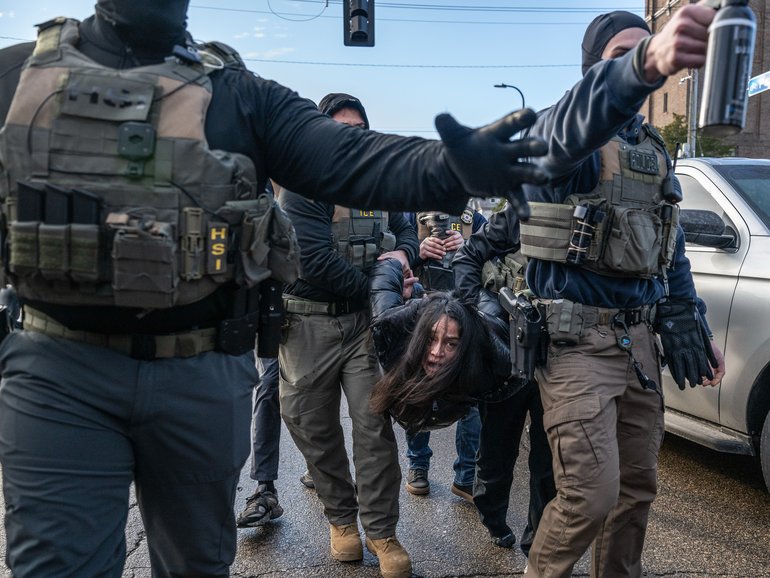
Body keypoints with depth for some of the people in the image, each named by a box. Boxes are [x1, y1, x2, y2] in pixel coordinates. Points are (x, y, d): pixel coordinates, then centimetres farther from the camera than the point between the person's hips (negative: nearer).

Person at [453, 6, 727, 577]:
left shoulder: (654, 150, 17)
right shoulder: (556, 129, -6)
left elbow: (673, 252, 21)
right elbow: (580, 118, -34)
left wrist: (695, 332, 15)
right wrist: (648, 61, -53)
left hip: (639, 340, 7)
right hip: (576, 338, -7)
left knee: (637, 486, 12)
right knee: (592, 495, -8)